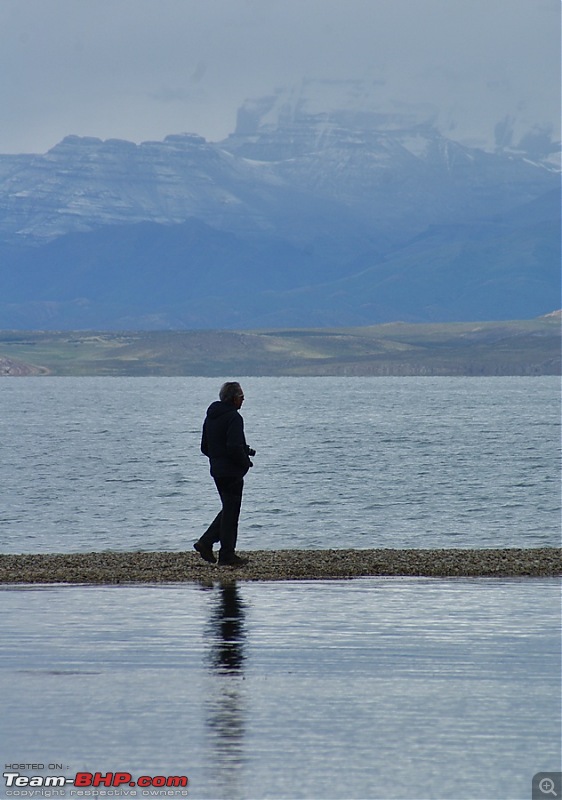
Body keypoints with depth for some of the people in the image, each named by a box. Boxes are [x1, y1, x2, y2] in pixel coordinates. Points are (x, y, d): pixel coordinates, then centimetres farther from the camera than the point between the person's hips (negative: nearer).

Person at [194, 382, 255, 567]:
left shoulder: (211, 416, 12)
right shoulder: (233, 417, -17)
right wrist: (245, 462, -6)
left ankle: (205, 543, 11)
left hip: (217, 470, 9)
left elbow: (205, 447, 17)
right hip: (232, 472, -9)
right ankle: (227, 555, 1)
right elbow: (234, 447, -25)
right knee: (231, 512, -2)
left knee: (229, 509, 19)